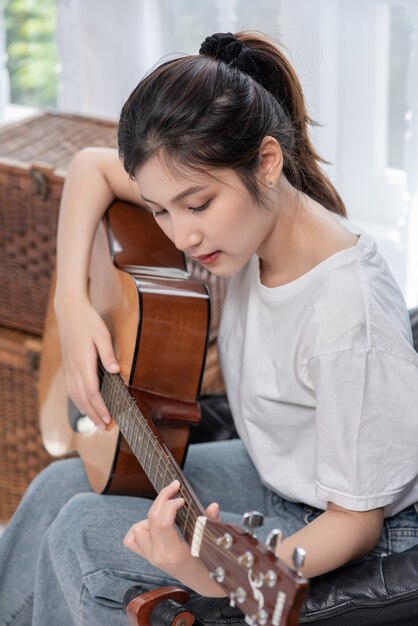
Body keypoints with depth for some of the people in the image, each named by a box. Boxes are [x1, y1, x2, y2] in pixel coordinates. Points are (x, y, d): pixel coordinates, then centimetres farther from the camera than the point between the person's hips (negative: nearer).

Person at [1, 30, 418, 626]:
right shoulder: (246, 209, -13)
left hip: (333, 540, -8)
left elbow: (358, 520, -26)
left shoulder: (351, 318, -35)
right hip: (272, 475, 8)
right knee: (60, 486, 7)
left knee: (82, 532, -14)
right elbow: (91, 166, 3)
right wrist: (72, 302, -9)